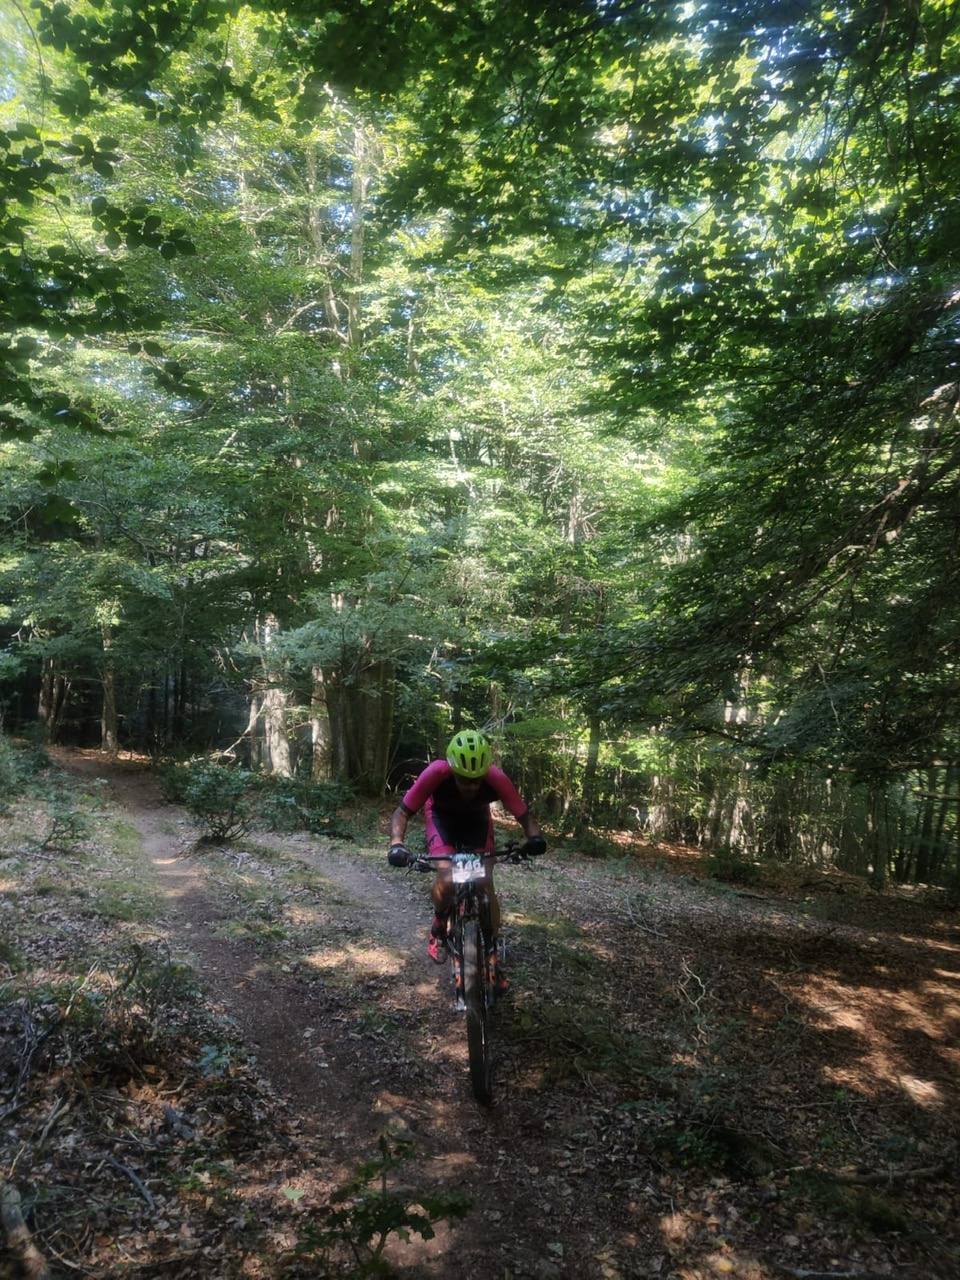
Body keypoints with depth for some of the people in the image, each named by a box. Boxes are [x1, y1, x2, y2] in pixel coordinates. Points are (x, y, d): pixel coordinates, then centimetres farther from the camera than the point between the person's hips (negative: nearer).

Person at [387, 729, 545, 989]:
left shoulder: (496, 778, -36)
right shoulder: (436, 773, -39)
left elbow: (524, 815, -29)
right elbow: (402, 812, -30)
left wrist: (535, 837, -50)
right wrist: (397, 843, -47)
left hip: (477, 819, 1)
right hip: (441, 816, -1)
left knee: (486, 885, -9)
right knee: (446, 880, -22)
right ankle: (438, 929, 9)